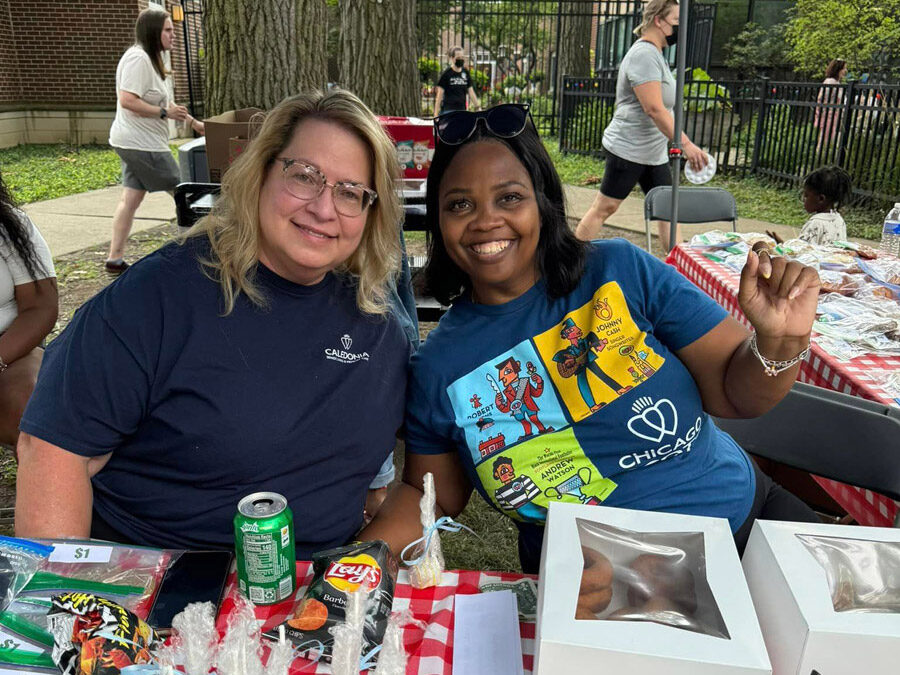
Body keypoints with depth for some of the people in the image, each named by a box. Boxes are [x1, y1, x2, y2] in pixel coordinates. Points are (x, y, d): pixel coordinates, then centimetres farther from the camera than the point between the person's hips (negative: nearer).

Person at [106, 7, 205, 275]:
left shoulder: (150, 59, 18)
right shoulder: (137, 58, -16)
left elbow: (160, 102, 24)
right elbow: (127, 101, -25)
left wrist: (192, 121, 20)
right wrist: (165, 112, -20)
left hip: (137, 143, 10)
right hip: (141, 144, -10)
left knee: (131, 198, 9)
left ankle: (115, 258, 12)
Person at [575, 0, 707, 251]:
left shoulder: (655, 55, 17)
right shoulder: (644, 54, -16)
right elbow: (654, 109, -25)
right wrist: (686, 144, -27)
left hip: (654, 154, 10)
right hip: (628, 148, -10)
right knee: (604, 208, -2)